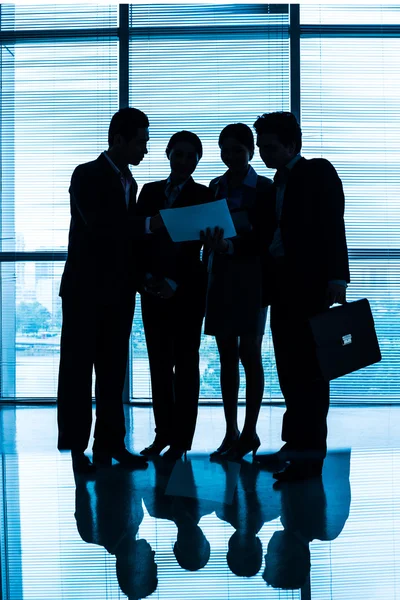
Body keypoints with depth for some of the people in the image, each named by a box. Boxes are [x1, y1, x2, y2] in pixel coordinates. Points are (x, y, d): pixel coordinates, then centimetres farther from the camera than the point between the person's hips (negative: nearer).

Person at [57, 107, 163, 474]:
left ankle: (109, 443, 13)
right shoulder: (87, 176, -6)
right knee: (78, 367, 0)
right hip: (86, 289, -7)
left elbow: (126, 235, 14)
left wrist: (142, 276, 3)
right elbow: (99, 226, -21)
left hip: (119, 292, 7)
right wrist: (149, 223, -23)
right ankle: (76, 445, 6)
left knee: (113, 370, 7)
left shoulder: (129, 182, 15)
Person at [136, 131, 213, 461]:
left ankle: (182, 438, 6)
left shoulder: (204, 196, 1)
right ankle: (163, 433, 13)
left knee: (186, 362, 2)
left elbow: (197, 244, -7)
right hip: (153, 288, 3)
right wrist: (146, 277, -7)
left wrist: (174, 282, -15)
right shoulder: (149, 192, 10)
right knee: (159, 363, 5)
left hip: (187, 288, -3)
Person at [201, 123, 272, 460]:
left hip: (250, 277, -4)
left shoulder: (264, 188, 0)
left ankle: (249, 433, 3)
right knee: (227, 356, 5)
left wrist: (230, 246, -19)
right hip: (220, 277, 5)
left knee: (249, 354, -3)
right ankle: (231, 433, 11)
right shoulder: (215, 187, 13)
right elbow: (209, 232, 14)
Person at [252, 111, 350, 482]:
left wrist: (337, 277, -20)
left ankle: (310, 452, -3)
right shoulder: (277, 184, 20)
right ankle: (296, 443, 16)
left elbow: (333, 224, -11)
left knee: (307, 368, -6)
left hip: (310, 283, -7)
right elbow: (272, 235, 14)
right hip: (282, 284, 7)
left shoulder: (319, 172, 0)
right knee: (289, 367, 8)